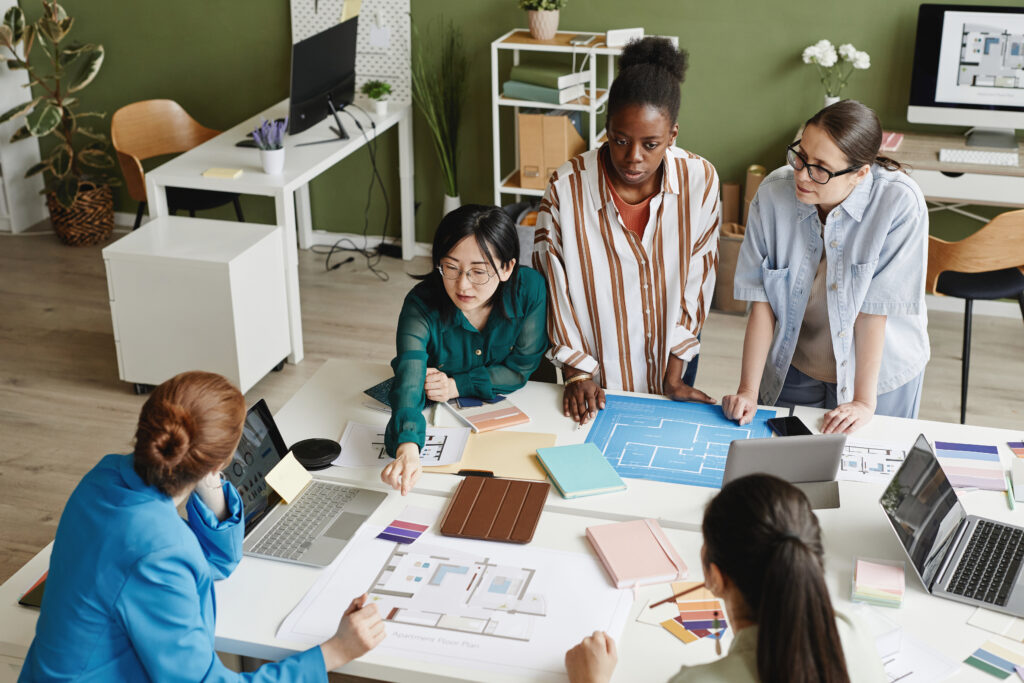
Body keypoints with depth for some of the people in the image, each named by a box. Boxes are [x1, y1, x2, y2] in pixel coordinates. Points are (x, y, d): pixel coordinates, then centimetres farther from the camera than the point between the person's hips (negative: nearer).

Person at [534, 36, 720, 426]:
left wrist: (674, 373, -8)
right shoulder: (567, 189, -22)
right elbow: (554, 288, -12)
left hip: (672, 358, 2)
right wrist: (577, 371, -10)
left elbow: (697, 280, -9)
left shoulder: (700, 181, -17)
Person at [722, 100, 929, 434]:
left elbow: (875, 310, -23)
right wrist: (748, 390, -15)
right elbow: (762, 300, -14)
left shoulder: (900, 203, -27)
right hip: (792, 369, 2)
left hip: (880, 372, -2)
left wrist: (864, 402, -19)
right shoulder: (773, 193, -19)